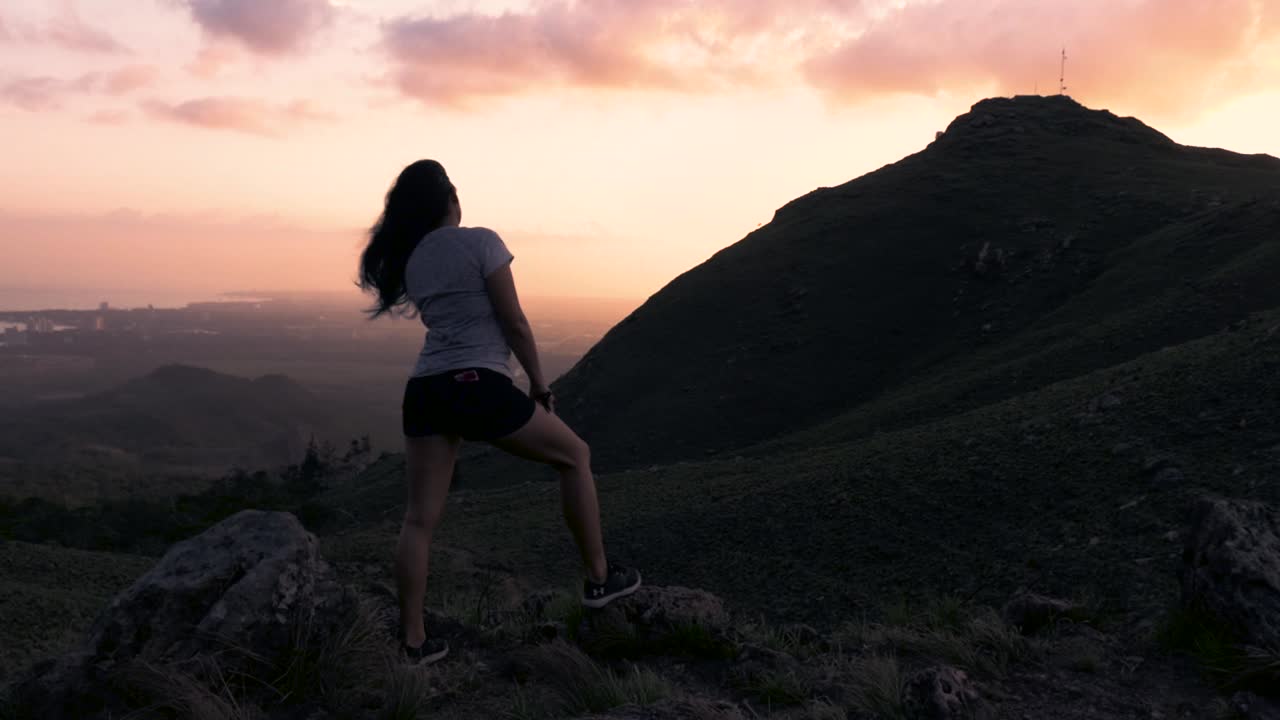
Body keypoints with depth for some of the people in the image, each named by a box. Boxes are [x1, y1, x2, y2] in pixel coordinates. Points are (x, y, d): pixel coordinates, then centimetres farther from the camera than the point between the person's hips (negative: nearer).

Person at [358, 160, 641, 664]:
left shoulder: (409, 259, 14)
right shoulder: (480, 242, -5)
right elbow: (514, 323, -6)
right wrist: (539, 382, 3)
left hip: (424, 390, 6)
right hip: (478, 386, -6)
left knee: (420, 518, 8)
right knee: (575, 456, 14)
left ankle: (413, 640, 12)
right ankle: (599, 578, 20)